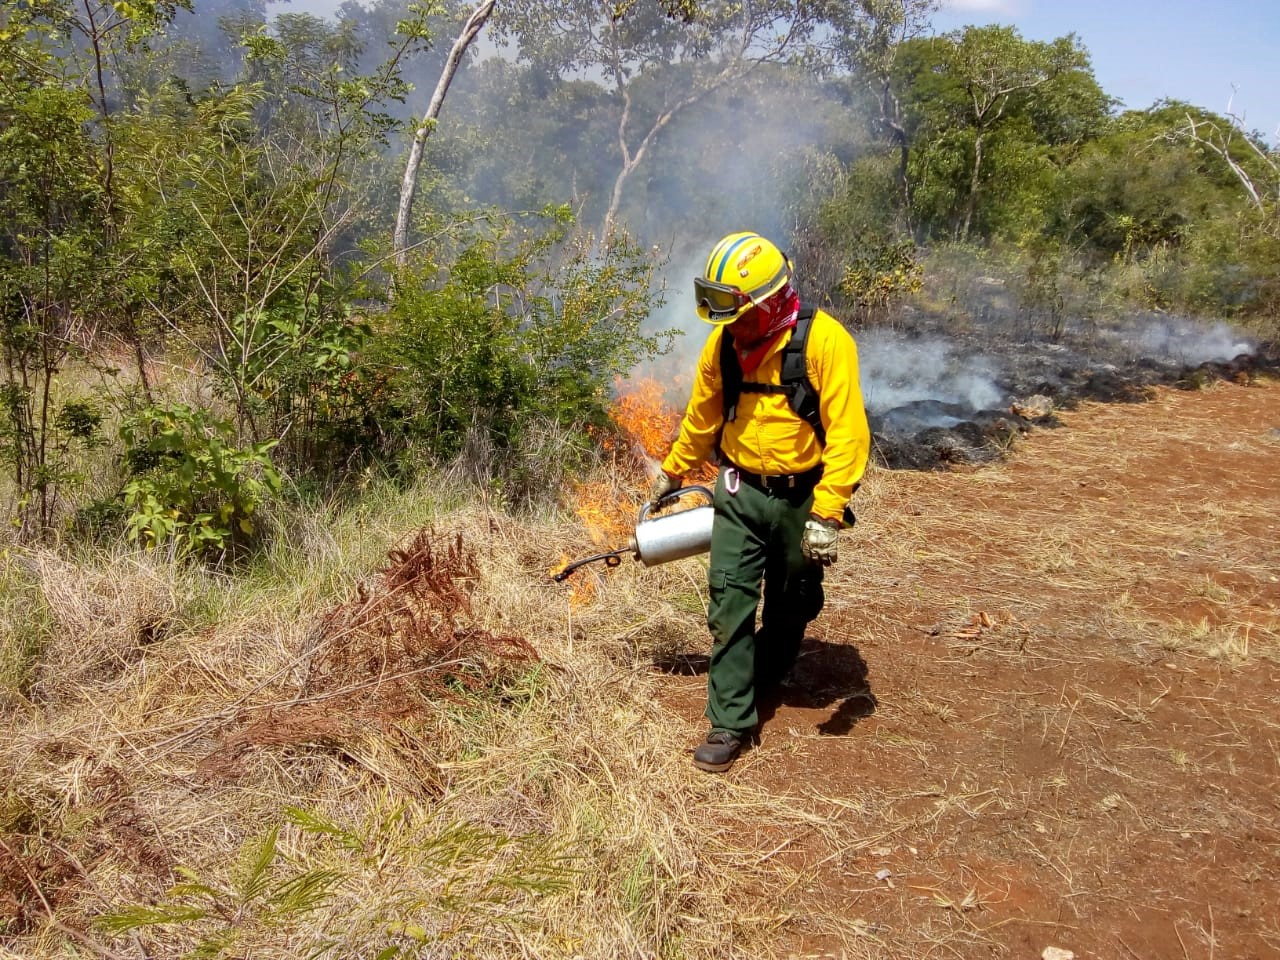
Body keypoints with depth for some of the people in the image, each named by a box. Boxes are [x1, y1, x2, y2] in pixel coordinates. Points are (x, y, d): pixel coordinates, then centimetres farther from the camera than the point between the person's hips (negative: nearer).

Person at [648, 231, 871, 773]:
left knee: (790, 607, 16)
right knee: (729, 602, -4)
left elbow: (847, 432, -21)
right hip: (740, 492, 3)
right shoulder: (723, 342, -3)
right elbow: (702, 418, 13)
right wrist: (672, 472, 22)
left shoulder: (824, 341, -19)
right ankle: (730, 722, 4)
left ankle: (759, 683, 42)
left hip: (800, 499, -2)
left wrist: (827, 514, -25)